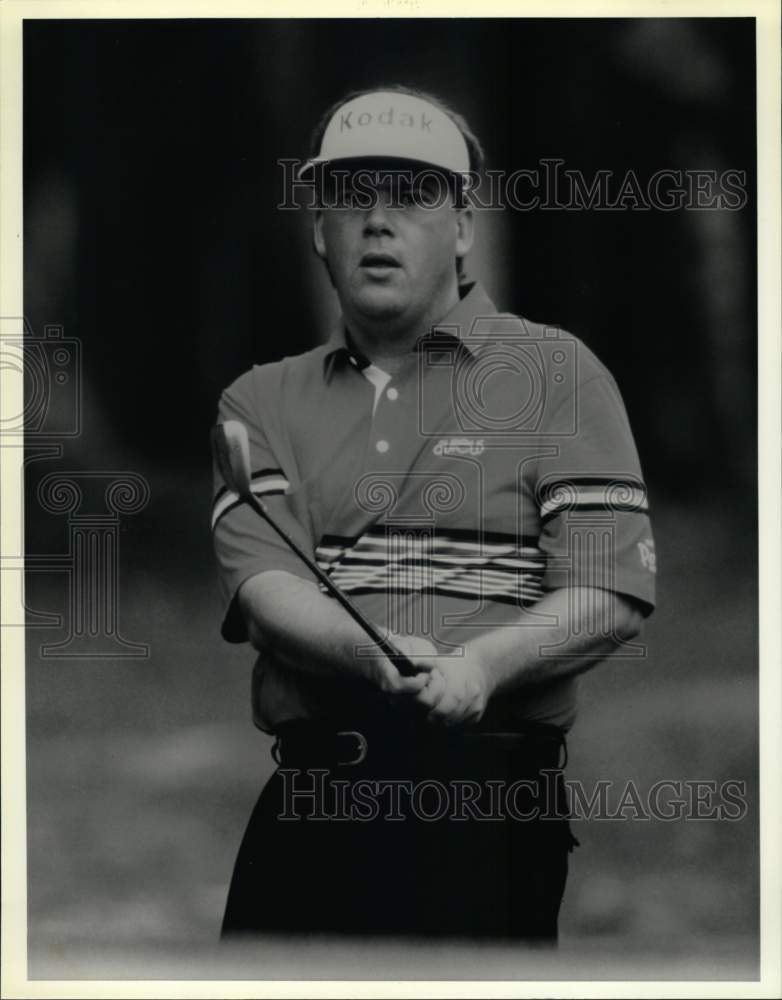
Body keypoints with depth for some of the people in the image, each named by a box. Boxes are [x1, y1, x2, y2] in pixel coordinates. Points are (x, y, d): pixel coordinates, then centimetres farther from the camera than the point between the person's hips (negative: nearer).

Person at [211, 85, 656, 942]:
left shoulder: (555, 373, 5)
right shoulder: (261, 402, 14)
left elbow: (612, 594, -3)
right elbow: (259, 582, -2)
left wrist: (480, 663, -21)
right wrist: (372, 655, -22)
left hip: (491, 797, -2)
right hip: (305, 801, 3)